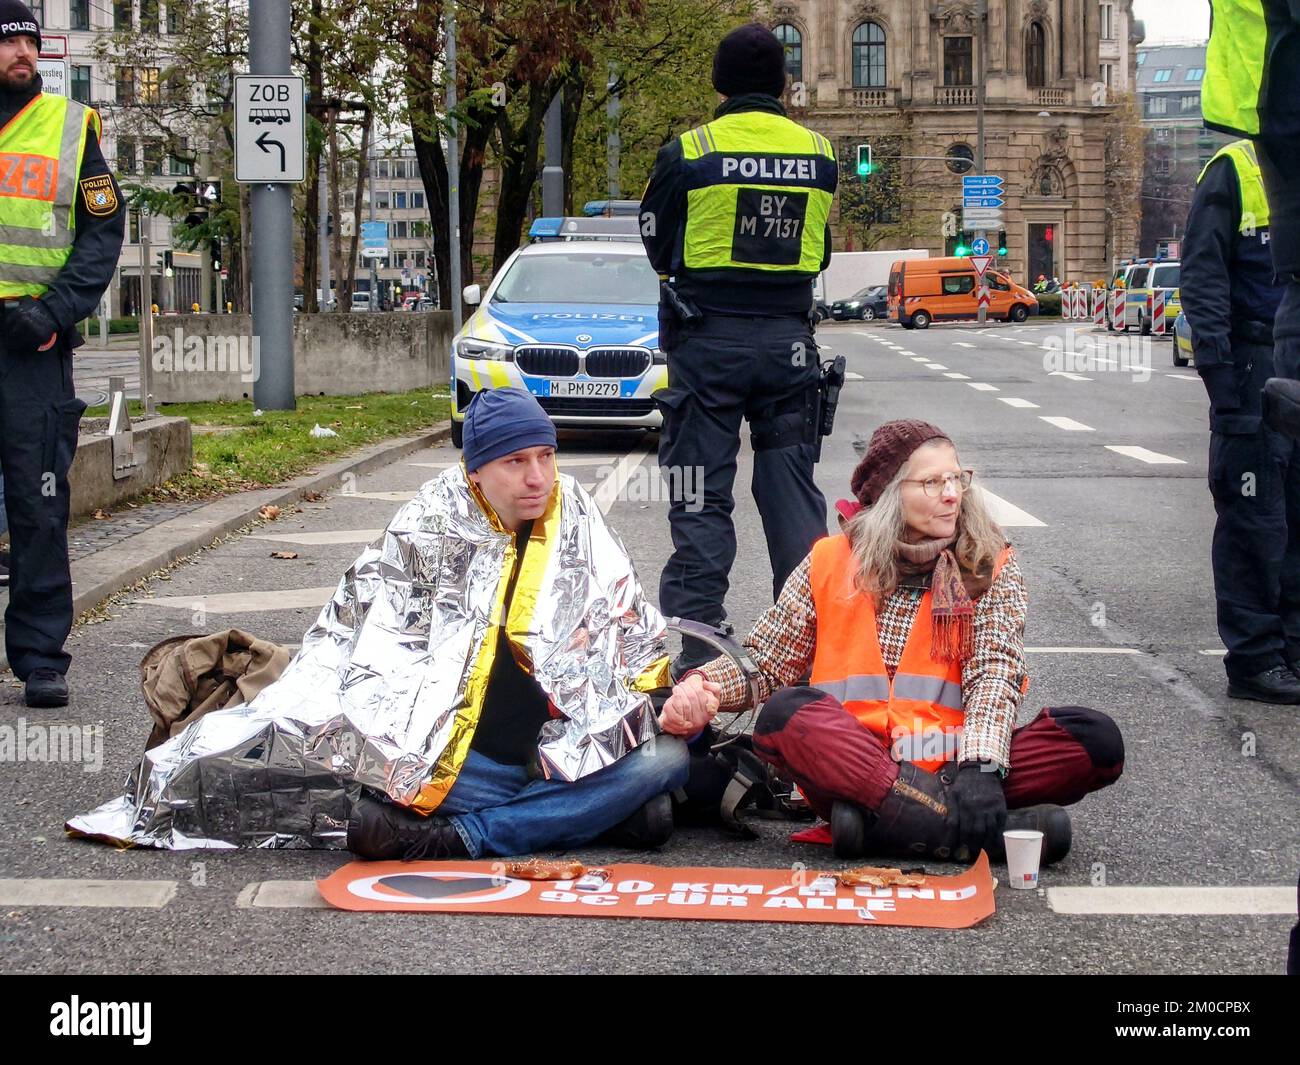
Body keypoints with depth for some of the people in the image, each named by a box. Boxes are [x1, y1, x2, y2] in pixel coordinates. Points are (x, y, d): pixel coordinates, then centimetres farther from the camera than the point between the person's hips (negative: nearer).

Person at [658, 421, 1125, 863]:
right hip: (849, 765, 0)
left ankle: (879, 823, -30)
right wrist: (702, 688, -11)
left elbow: (995, 672, -6)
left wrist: (981, 766, -25)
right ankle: (965, 828, -36)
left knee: (1097, 737, -22)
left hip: (952, 769, 1)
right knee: (783, 715, -32)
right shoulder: (831, 562, 9)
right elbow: (766, 661, 11)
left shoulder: (990, 569, 8)